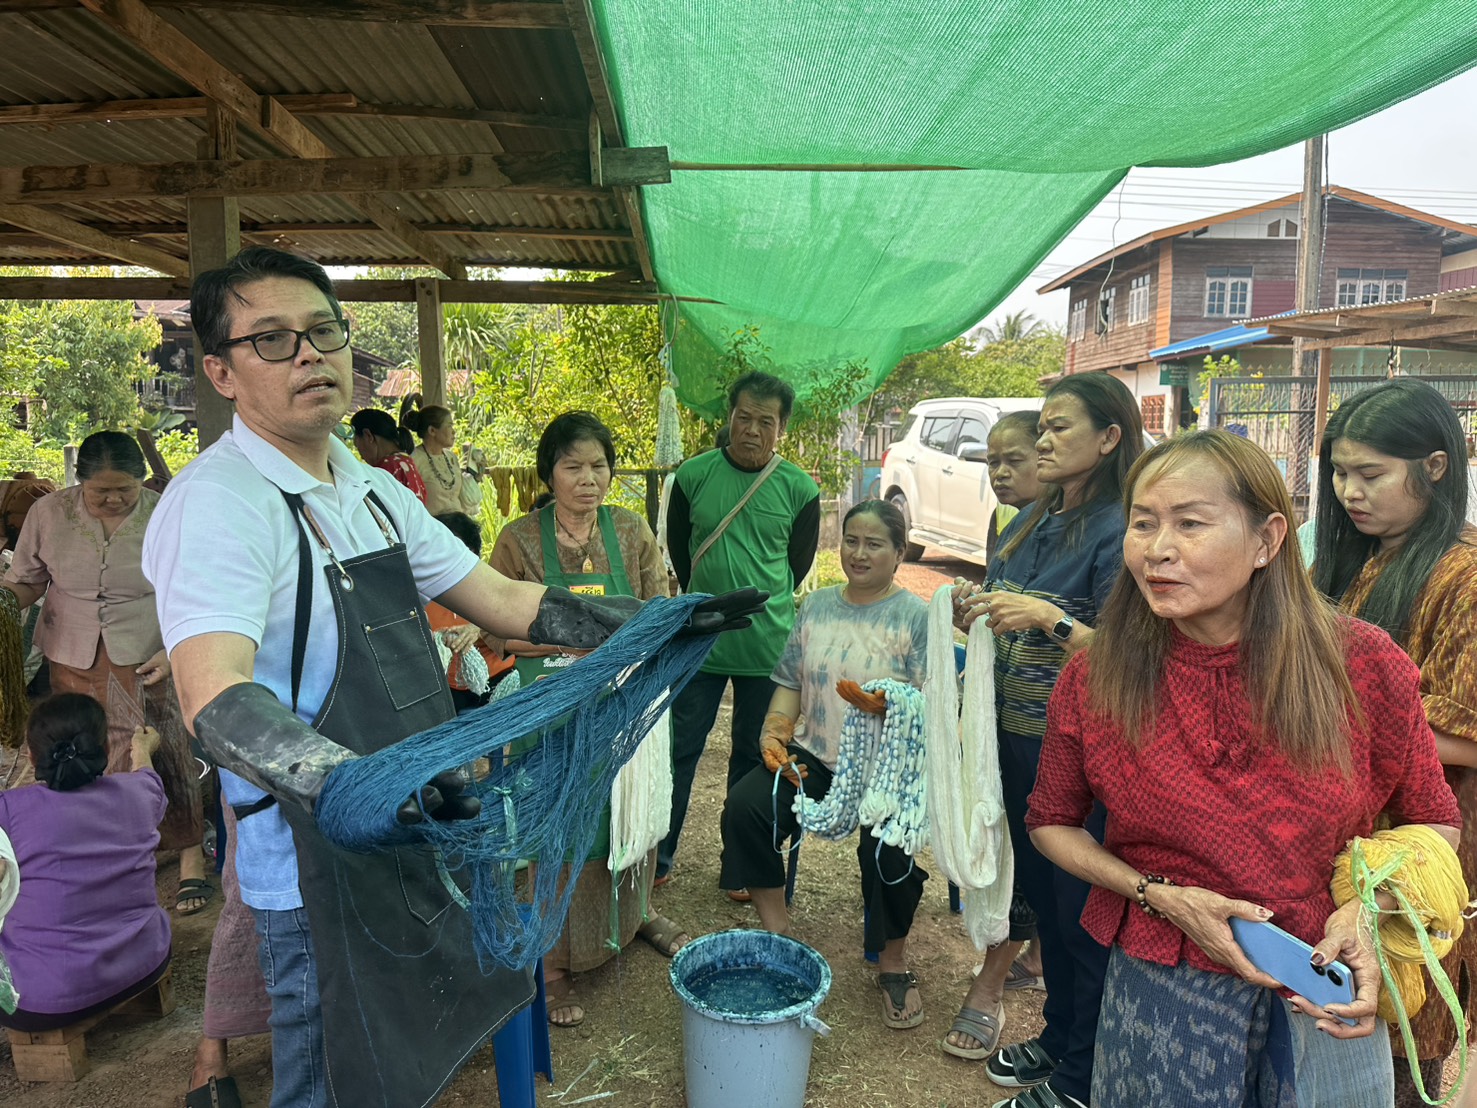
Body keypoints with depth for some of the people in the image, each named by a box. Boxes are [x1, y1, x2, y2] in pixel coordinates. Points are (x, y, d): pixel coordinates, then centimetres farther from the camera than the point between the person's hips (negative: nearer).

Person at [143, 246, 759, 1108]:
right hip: (328, 867, -7)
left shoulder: (375, 492, 8)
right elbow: (217, 702, -31)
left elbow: (506, 603, 7)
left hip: (428, 834, 8)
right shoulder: (218, 501, -18)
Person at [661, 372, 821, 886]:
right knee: (679, 747, 8)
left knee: (753, 753, 13)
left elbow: (800, 561, 8)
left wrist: (764, 606, 8)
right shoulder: (693, 475, -4)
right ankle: (658, 856, 25)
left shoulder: (799, 488, -3)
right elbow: (677, 547, 7)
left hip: (768, 648, 0)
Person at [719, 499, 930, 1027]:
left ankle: (893, 963, 2)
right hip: (813, 755, 4)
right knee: (746, 804, -22)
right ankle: (776, 934, -2)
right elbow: (790, 682, 14)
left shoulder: (916, 617, -2)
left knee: (887, 846, -29)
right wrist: (774, 733, -3)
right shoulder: (816, 606, 12)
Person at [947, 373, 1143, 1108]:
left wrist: (1051, 619, -29)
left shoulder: (1118, 531, -15)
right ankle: (1057, 1034, 40)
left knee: (1082, 909, 6)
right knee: (1040, 891, 20)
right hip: (1016, 738, 8)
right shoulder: (1030, 522, 8)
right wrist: (977, 614, 0)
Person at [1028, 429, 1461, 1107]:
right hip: (1159, 993, 0)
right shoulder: (1095, 682, -13)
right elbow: (1052, 822, 1)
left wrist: (1368, 910, -17)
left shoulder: (1363, 666, -13)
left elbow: (1432, 823, 2)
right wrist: (1160, 896, -14)